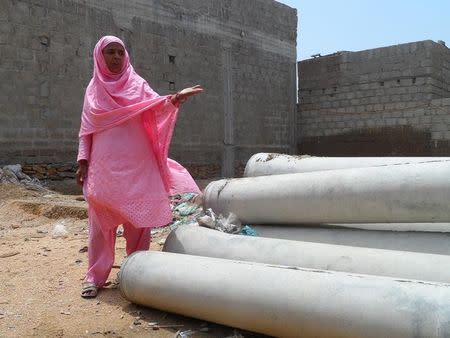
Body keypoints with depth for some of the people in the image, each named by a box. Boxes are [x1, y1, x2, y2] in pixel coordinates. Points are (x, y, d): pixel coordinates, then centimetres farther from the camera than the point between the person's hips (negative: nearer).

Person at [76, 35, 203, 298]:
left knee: (138, 220, 2)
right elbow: (86, 130, 12)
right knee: (101, 221, 3)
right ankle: (96, 276, 12)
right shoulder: (93, 90, 12)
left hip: (136, 166, -1)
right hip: (104, 167, 1)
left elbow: (157, 107, -11)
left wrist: (175, 98, -32)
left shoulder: (138, 84, 7)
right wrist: (83, 161, 3)